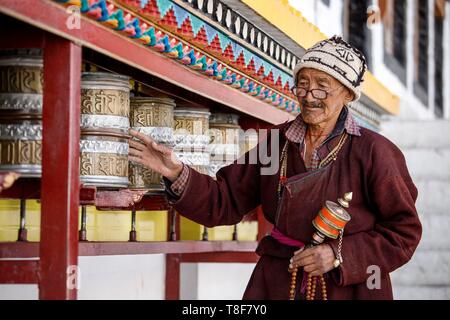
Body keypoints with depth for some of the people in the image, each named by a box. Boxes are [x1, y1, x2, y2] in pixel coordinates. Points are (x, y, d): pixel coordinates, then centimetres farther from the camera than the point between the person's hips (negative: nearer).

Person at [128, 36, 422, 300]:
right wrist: (176, 173, -12)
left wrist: (338, 255, -16)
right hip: (277, 283, 4)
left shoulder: (373, 151, -11)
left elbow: (404, 230, -8)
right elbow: (226, 201, 3)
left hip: (349, 287, -3)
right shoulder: (277, 142, 3)